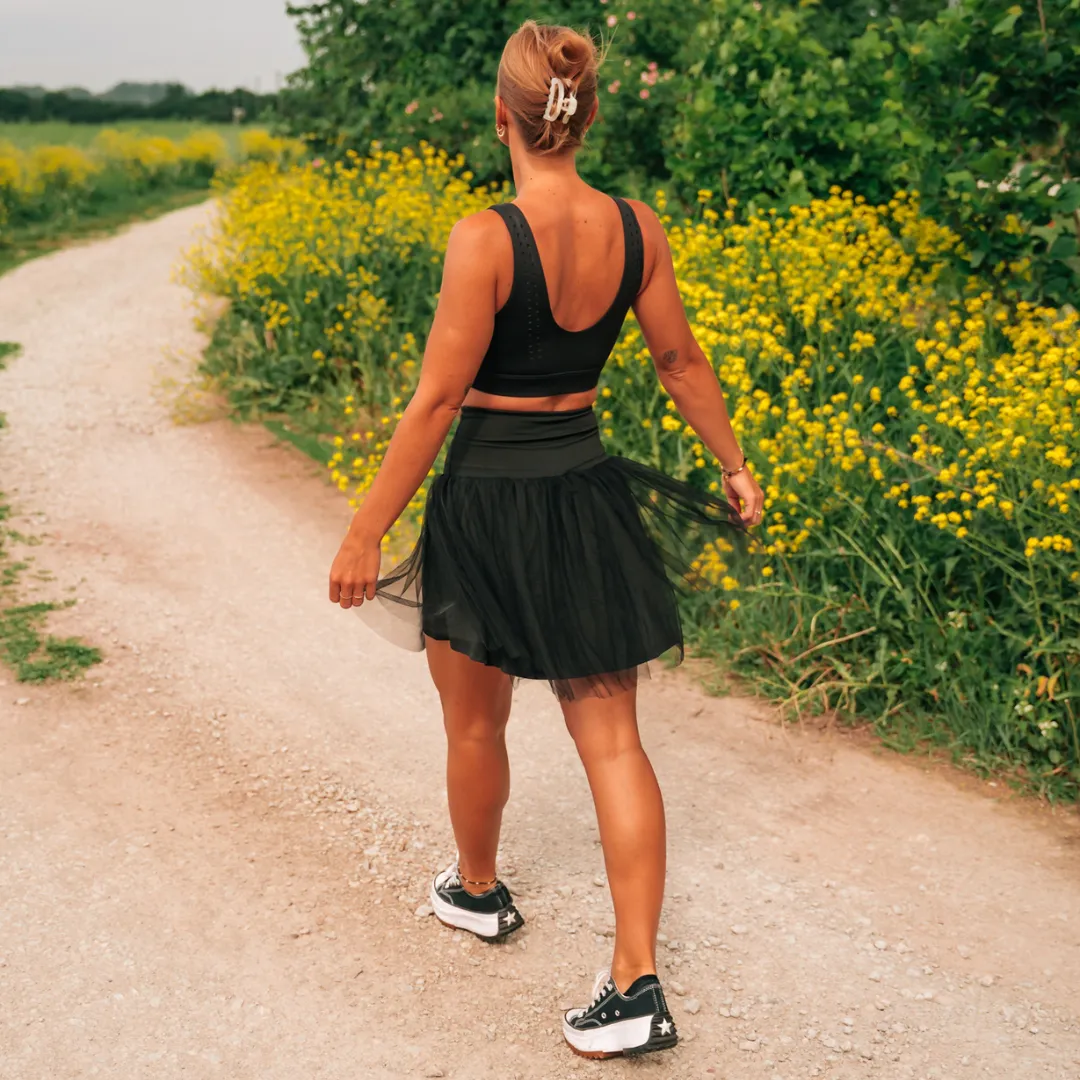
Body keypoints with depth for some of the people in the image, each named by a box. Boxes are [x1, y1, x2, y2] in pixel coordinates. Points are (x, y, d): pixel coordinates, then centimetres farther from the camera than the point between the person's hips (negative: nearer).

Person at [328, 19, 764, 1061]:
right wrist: (734, 464, 23)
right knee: (611, 736, 8)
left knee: (474, 721, 20)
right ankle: (638, 985, 7)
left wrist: (365, 534, -10)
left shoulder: (484, 238, -19)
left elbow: (437, 400, -18)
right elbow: (682, 360, 8)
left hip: (489, 503, -5)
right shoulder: (637, 226, -2)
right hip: (589, 494, 5)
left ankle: (477, 889, 45)